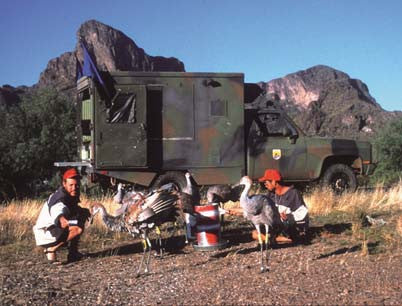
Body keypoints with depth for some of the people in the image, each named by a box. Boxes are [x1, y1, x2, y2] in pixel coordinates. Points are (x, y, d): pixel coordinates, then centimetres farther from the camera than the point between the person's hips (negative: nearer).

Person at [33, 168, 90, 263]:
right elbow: (58, 210, -47)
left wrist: (83, 211, 1)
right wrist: (61, 219, -71)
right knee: (78, 229, -28)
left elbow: (72, 209, 23)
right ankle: (51, 249, -14)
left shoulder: (71, 195, 4)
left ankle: (73, 252, 10)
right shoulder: (60, 199, -25)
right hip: (44, 234, -10)